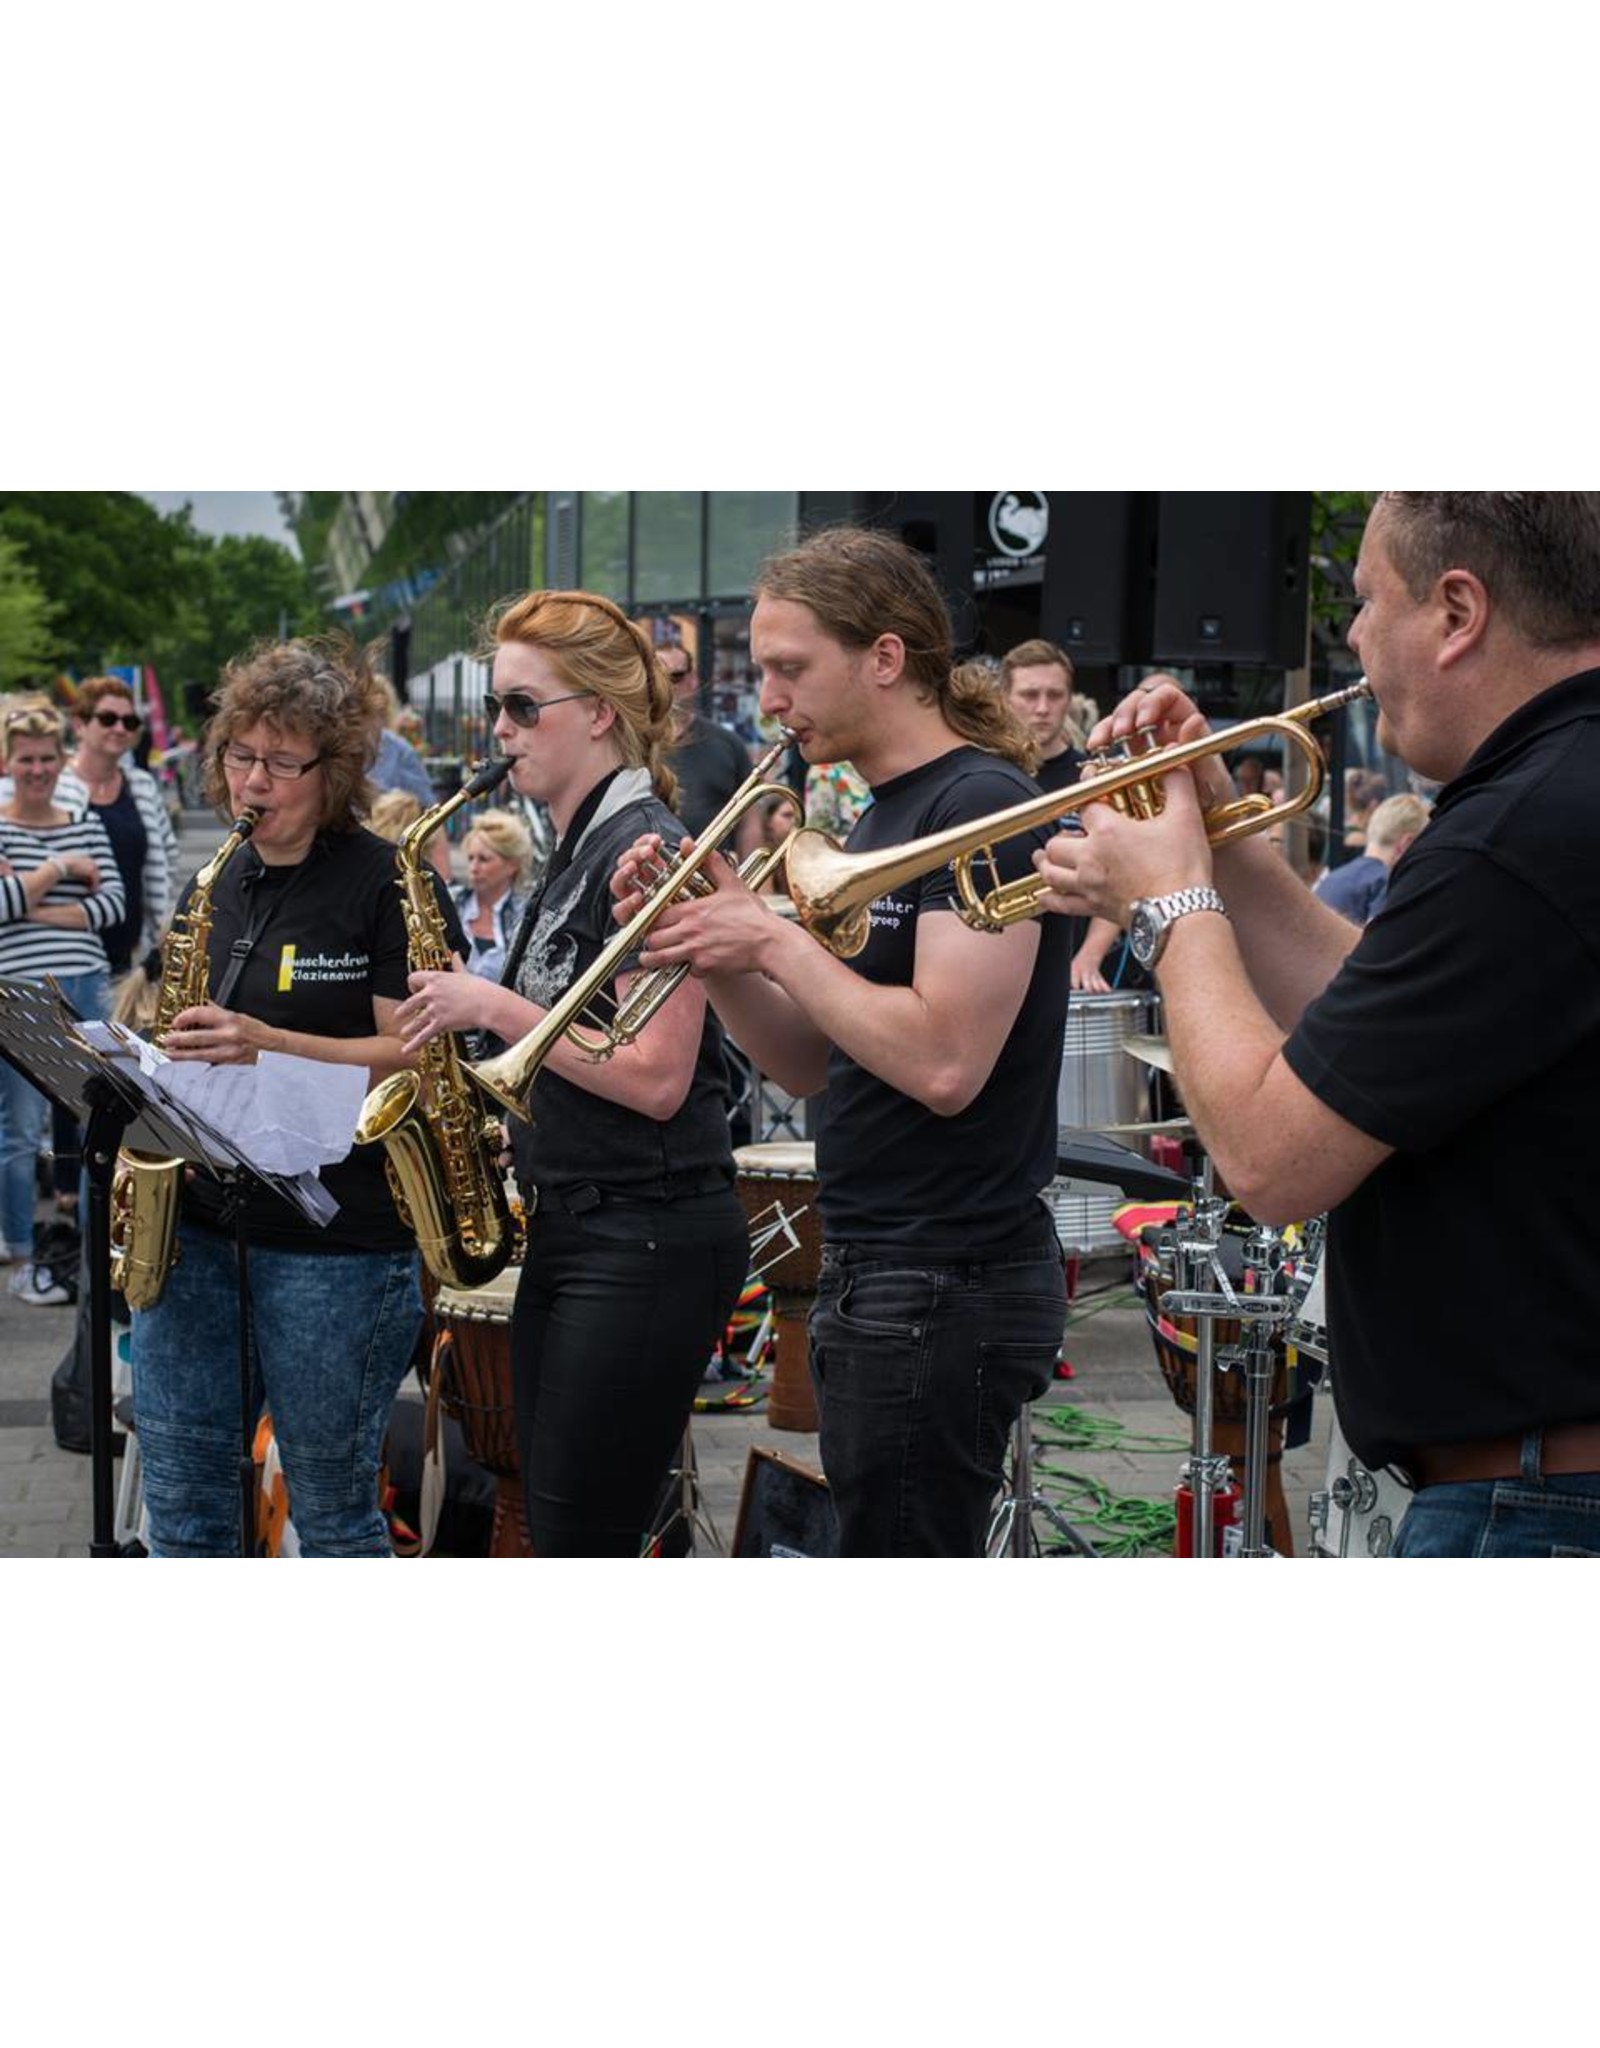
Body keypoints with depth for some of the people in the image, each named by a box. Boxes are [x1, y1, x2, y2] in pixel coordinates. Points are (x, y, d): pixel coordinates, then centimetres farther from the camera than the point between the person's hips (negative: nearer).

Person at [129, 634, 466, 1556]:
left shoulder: (389, 884, -6)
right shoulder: (214, 886, 13)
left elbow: (416, 1056, -12)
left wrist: (269, 1045, -24)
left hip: (336, 1233, -6)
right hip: (193, 1216, 6)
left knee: (333, 1504, 3)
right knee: (182, 1496, 8)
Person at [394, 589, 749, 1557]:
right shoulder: (576, 852, 15)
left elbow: (655, 1078, -21)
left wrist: (492, 1005, -15)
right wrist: (469, 1013, 7)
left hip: (649, 1241, -10)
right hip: (572, 1225, 10)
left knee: (582, 1544, -7)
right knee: (558, 1530, 12)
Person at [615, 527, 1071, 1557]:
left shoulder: (983, 807, -16)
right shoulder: (882, 818, 14)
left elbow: (942, 1064, -26)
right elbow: (809, 1066, 15)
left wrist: (776, 939, -16)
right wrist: (715, 945, 0)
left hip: (947, 1285, -10)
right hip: (876, 1271, 10)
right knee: (869, 1544, 17)